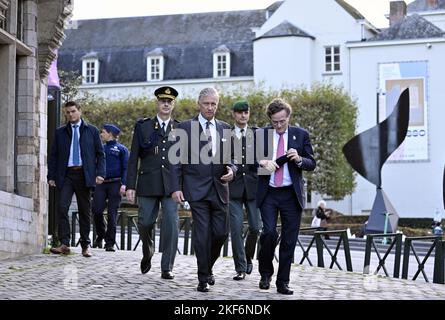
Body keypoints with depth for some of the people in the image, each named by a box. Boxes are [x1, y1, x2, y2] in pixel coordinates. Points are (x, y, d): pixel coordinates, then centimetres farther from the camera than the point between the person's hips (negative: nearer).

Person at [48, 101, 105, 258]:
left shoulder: (92, 131, 9)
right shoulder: (60, 132, 12)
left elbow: (100, 153, 8)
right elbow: (53, 155, 12)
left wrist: (100, 173, -5)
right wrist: (51, 176, 2)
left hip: (84, 175, 0)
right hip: (66, 175, 1)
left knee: (84, 212, 4)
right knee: (62, 207, -16)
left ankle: (85, 246, 11)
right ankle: (64, 244, -16)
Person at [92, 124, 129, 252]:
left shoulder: (121, 149, 5)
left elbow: (125, 168, -1)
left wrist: (123, 185, -13)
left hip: (115, 184, -4)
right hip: (101, 184, 4)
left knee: (112, 214, -4)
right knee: (96, 211, -7)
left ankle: (110, 243, 1)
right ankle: (100, 236, 16)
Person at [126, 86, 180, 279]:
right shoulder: (143, 127, 9)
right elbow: (133, 158, 6)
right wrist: (130, 186, -1)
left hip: (171, 185, 0)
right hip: (148, 183, 0)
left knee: (171, 224, -8)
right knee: (145, 222, 0)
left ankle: (167, 268, -1)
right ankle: (148, 252, 31)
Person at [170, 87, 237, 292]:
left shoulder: (225, 129, 12)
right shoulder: (185, 128, 1)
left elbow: (230, 157, 17)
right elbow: (177, 160, 0)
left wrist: (231, 169, -6)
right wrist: (176, 188, -8)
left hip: (219, 188, 4)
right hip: (196, 189, -3)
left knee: (221, 232, 2)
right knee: (202, 233, -6)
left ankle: (208, 266, 28)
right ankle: (204, 278, 3)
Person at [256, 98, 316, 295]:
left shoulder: (301, 135, 5)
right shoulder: (260, 135, 5)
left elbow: (311, 164, 4)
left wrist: (299, 159, -17)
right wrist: (262, 162, -18)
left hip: (291, 195, 1)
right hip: (268, 193, -1)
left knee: (289, 240, 1)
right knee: (269, 232, -14)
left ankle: (283, 282, 11)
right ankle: (265, 273, 9)